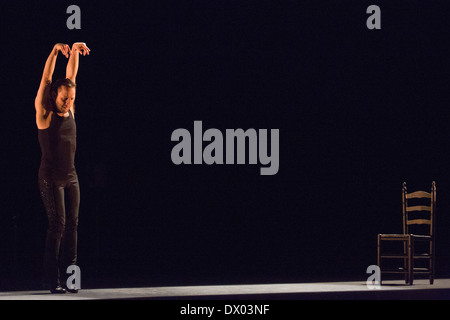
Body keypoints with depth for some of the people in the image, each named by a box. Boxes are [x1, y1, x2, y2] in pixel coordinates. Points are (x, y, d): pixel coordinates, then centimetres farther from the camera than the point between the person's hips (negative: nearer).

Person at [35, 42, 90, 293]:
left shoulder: (70, 111, 8)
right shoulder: (45, 114, -5)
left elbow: (72, 76, 6)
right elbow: (46, 79, -13)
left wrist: (75, 52, -3)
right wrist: (55, 52, -20)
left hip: (71, 177, 6)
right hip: (51, 177, -6)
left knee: (72, 225, 1)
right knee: (57, 224, -11)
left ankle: (69, 275, 2)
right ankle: (52, 280, -9)